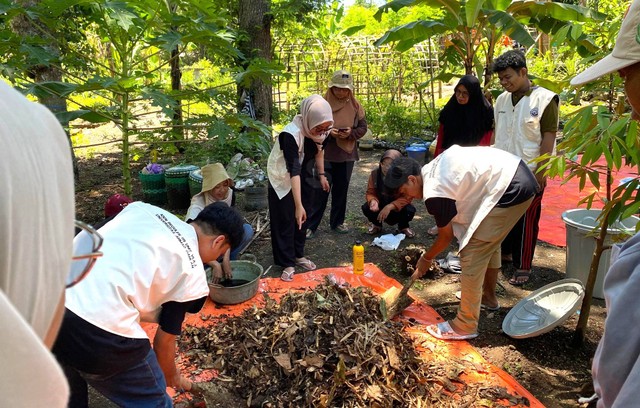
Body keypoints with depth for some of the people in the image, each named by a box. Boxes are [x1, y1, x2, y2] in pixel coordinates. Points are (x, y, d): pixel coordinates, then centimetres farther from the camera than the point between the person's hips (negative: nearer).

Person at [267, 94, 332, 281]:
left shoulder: (319, 128, -17)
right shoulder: (291, 134, -37)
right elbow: (293, 170, -41)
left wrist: (322, 175, 7)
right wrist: (298, 205, -44)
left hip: (304, 177, 6)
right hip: (282, 178, -6)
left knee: (302, 218, 13)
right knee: (285, 220, -2)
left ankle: (298, 255, 28)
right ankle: (287, 264, 8)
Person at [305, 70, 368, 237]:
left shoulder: (355, 106, 2)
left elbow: (363, 127, 5)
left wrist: (351, 133, -14)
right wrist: (327, 131, -20)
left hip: (347, 154, 3)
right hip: (325, 154, -3)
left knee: (341, 190, 12)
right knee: (321, 190, -4)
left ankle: (337, 222, 26)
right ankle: (310, 225, 5)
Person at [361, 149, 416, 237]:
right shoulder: (375, 174, -17)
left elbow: (407, 197, -28)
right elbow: (370, 193, -13)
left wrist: (390, 207, -41)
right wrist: (373, 201, -38)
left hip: (398, 208, -2)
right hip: (380, 206, 2)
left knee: (410, 210, -32)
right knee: (366, 208, -26)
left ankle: (403, 227, 6)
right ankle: (377, 225, 10)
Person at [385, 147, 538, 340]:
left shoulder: (434, 193, -15)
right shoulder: (434, 168, 11)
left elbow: (446, 236, -1)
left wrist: (426, 259, 16)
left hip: (510, 190, -10)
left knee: (472, 254, -6)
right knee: (489, 243, 26)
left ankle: (465, 326, 4)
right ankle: (489, 296, 46)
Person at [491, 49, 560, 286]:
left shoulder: (544, 99, -10)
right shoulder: (502, 99, 8)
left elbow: (548, 138, -11)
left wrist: (541, 172, -14)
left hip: (529, 173, -5)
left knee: (526, 222, 2)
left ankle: (523, 267, 13)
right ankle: (505, 252, 34)